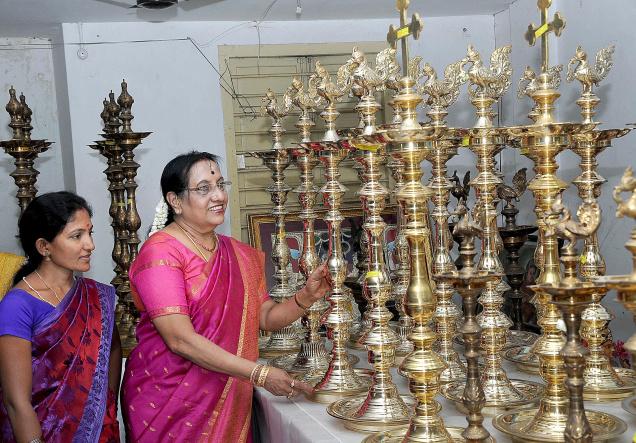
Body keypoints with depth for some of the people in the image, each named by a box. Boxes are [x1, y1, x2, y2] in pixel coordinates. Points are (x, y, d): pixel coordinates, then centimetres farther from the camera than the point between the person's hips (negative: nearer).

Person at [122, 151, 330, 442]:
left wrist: (306, 297, -12)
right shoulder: (160, 252, -14)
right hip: (167, 399, -6)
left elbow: (267, 317, 8)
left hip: (228, 404, 6)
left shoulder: (237, 254, 8)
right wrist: (259, 374, -23)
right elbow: (181, 340, -22)